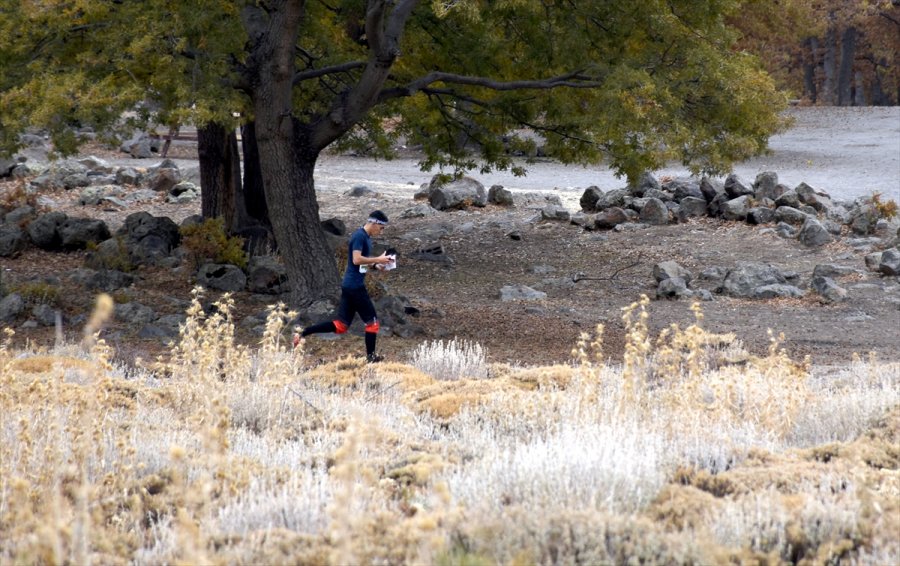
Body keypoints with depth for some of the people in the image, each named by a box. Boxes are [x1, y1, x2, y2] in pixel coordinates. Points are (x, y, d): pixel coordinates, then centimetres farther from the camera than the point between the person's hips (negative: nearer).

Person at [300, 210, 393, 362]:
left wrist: (376, 264, 10)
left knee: (340, 326, 7)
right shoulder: (359, 236, -14)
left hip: (348, 286, 10)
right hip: (355, 286, -10)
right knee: (372, 321, 2)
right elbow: (357, 260, -23)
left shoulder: (366, 237, 17)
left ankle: (304, 333, 2)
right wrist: (377, 259, -16)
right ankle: (371, 357, 11)